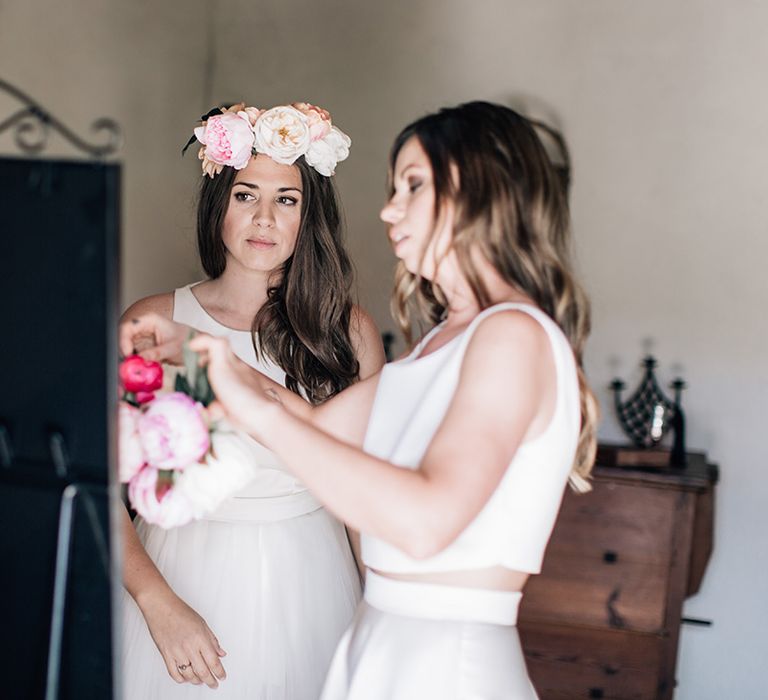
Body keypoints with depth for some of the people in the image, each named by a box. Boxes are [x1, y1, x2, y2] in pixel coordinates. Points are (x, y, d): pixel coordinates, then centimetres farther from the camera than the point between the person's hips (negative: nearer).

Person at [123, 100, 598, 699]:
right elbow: (321, 425, 19)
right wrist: (196, 352, 16)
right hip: (382, 644, 8)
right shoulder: (444, 340, 11)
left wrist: (263, 413, -25)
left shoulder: (515, 334, -17)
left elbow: (427, 521, -30)